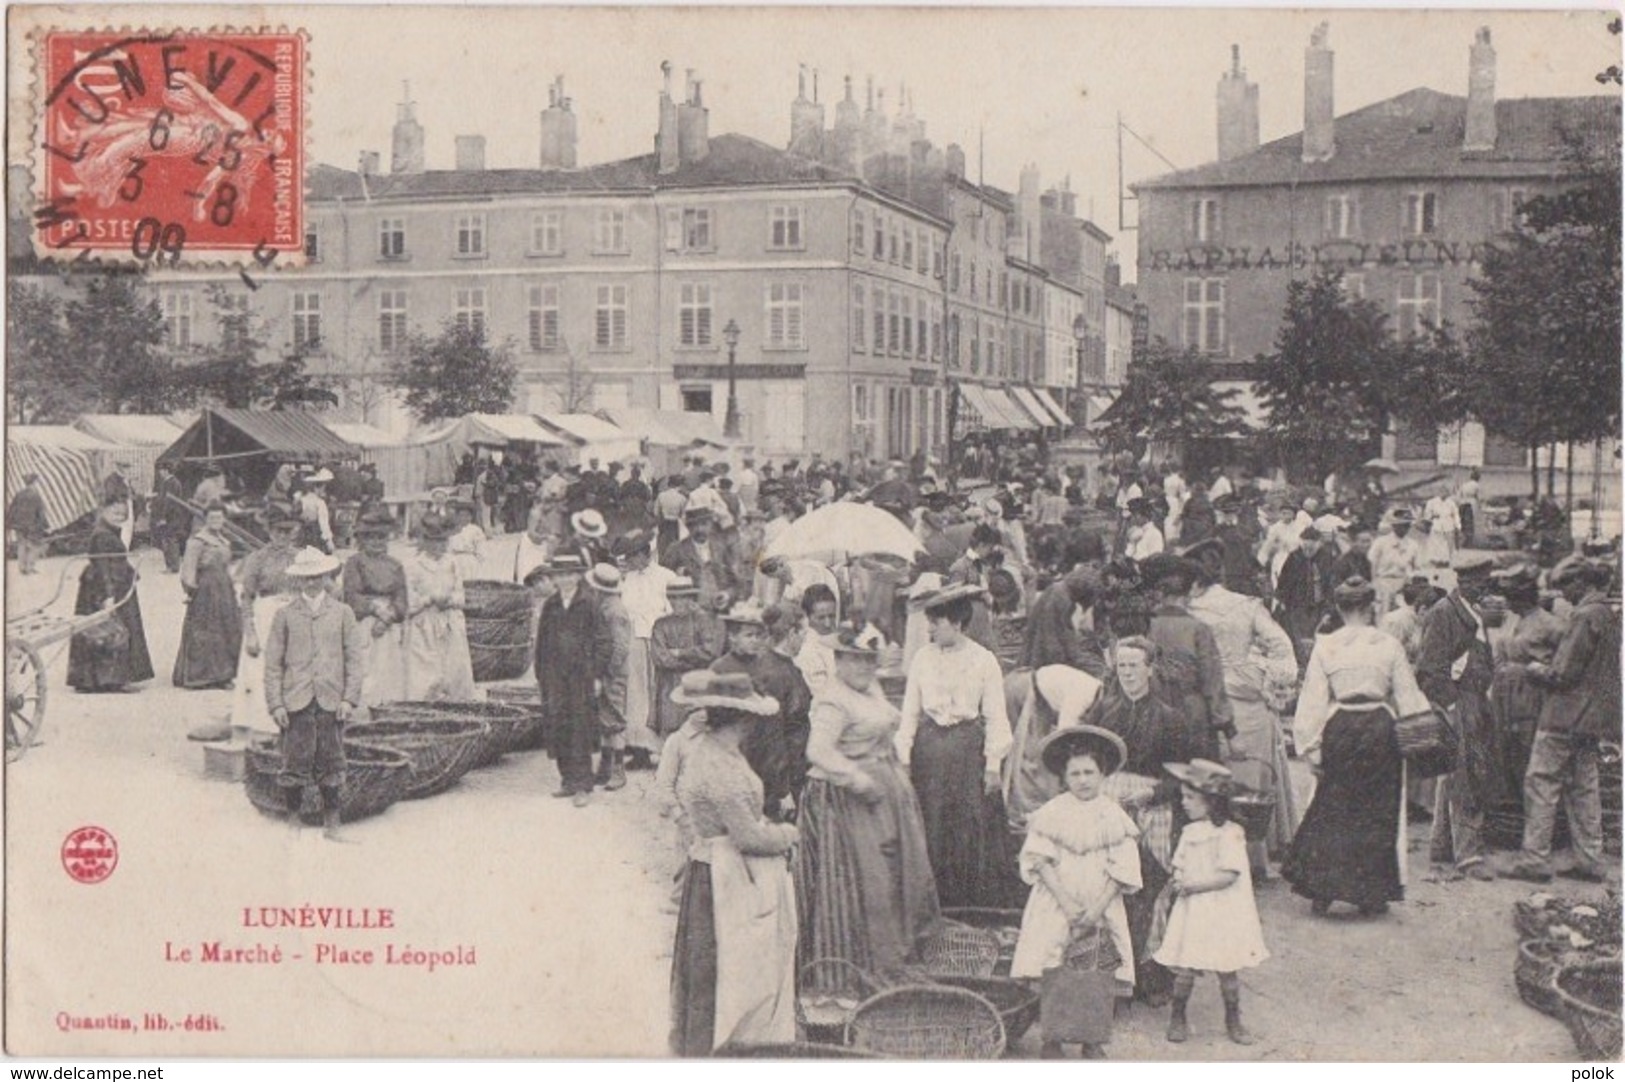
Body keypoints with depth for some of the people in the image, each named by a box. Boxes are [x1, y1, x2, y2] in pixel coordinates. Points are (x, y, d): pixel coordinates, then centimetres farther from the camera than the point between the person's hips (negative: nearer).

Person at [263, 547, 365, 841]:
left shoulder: (342, 613, 9)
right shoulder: (285, 615, 6)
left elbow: (354, 658, 7)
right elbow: (273, 664, 5)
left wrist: (350, 698, -2)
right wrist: (275, 704, -3)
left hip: (331, 701, 1)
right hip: (296, 701, -1)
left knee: (331, 764, 2)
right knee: (295, 763, -1)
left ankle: (331, 823, 9)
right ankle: (293, 820, 13)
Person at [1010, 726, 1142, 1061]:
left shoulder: (1114, 816, 2)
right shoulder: (1052, 813, -1)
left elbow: (1121, 869, -1)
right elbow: (1040, 861, -5)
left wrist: (1098, 907, -11)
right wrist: (1066, 902, -13)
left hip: (1101, 907, 1)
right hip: (1055, 904, -1)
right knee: (1051, 973, -6)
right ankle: (1051, 1038, 4)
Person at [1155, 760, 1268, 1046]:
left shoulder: (1230, 833, -12)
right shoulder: (1189, 832, 7)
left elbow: (1229, 875, -18)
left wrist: (1193, 885, -19)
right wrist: (1176, 882, -8)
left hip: (1222, 913, -4)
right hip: (1192, 911, 4)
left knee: (1226, 969, 7)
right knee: (1184, 970, 1)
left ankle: (1233, 1021, 24)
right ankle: (1177, 1018, 17)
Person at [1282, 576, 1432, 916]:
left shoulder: (1325, 646, -1)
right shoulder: (1389, 645, -1)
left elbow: (1313, 700, -1)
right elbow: (1408, 697, 3)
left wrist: (1311, 744, 5)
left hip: (1340, 729, 0)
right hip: (1379, 727, 0)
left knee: (1332, 810, 9)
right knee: (1378, 811, 10)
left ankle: (1321, 892, 6)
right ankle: (1373, 895, 14)